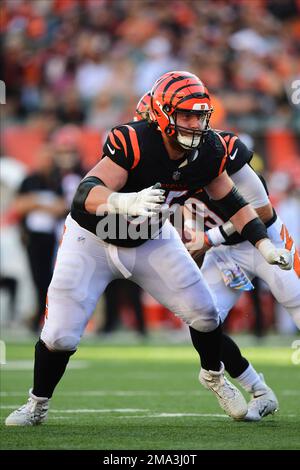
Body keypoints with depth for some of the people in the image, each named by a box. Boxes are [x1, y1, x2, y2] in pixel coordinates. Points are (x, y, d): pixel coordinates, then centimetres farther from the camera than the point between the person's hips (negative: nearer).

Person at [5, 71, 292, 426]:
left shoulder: (207, 153, -16)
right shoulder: (132, 143, -34)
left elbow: (231, 202, 1)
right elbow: (86, 194, -45)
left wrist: (264, 244, -9)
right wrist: (128, 202, -65)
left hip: (150, 240, 4)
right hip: (93, 239, -4)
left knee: (203, 314, -2)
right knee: (60, 335, -9)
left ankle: (214, 376, 30)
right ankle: (38, 404, 17)